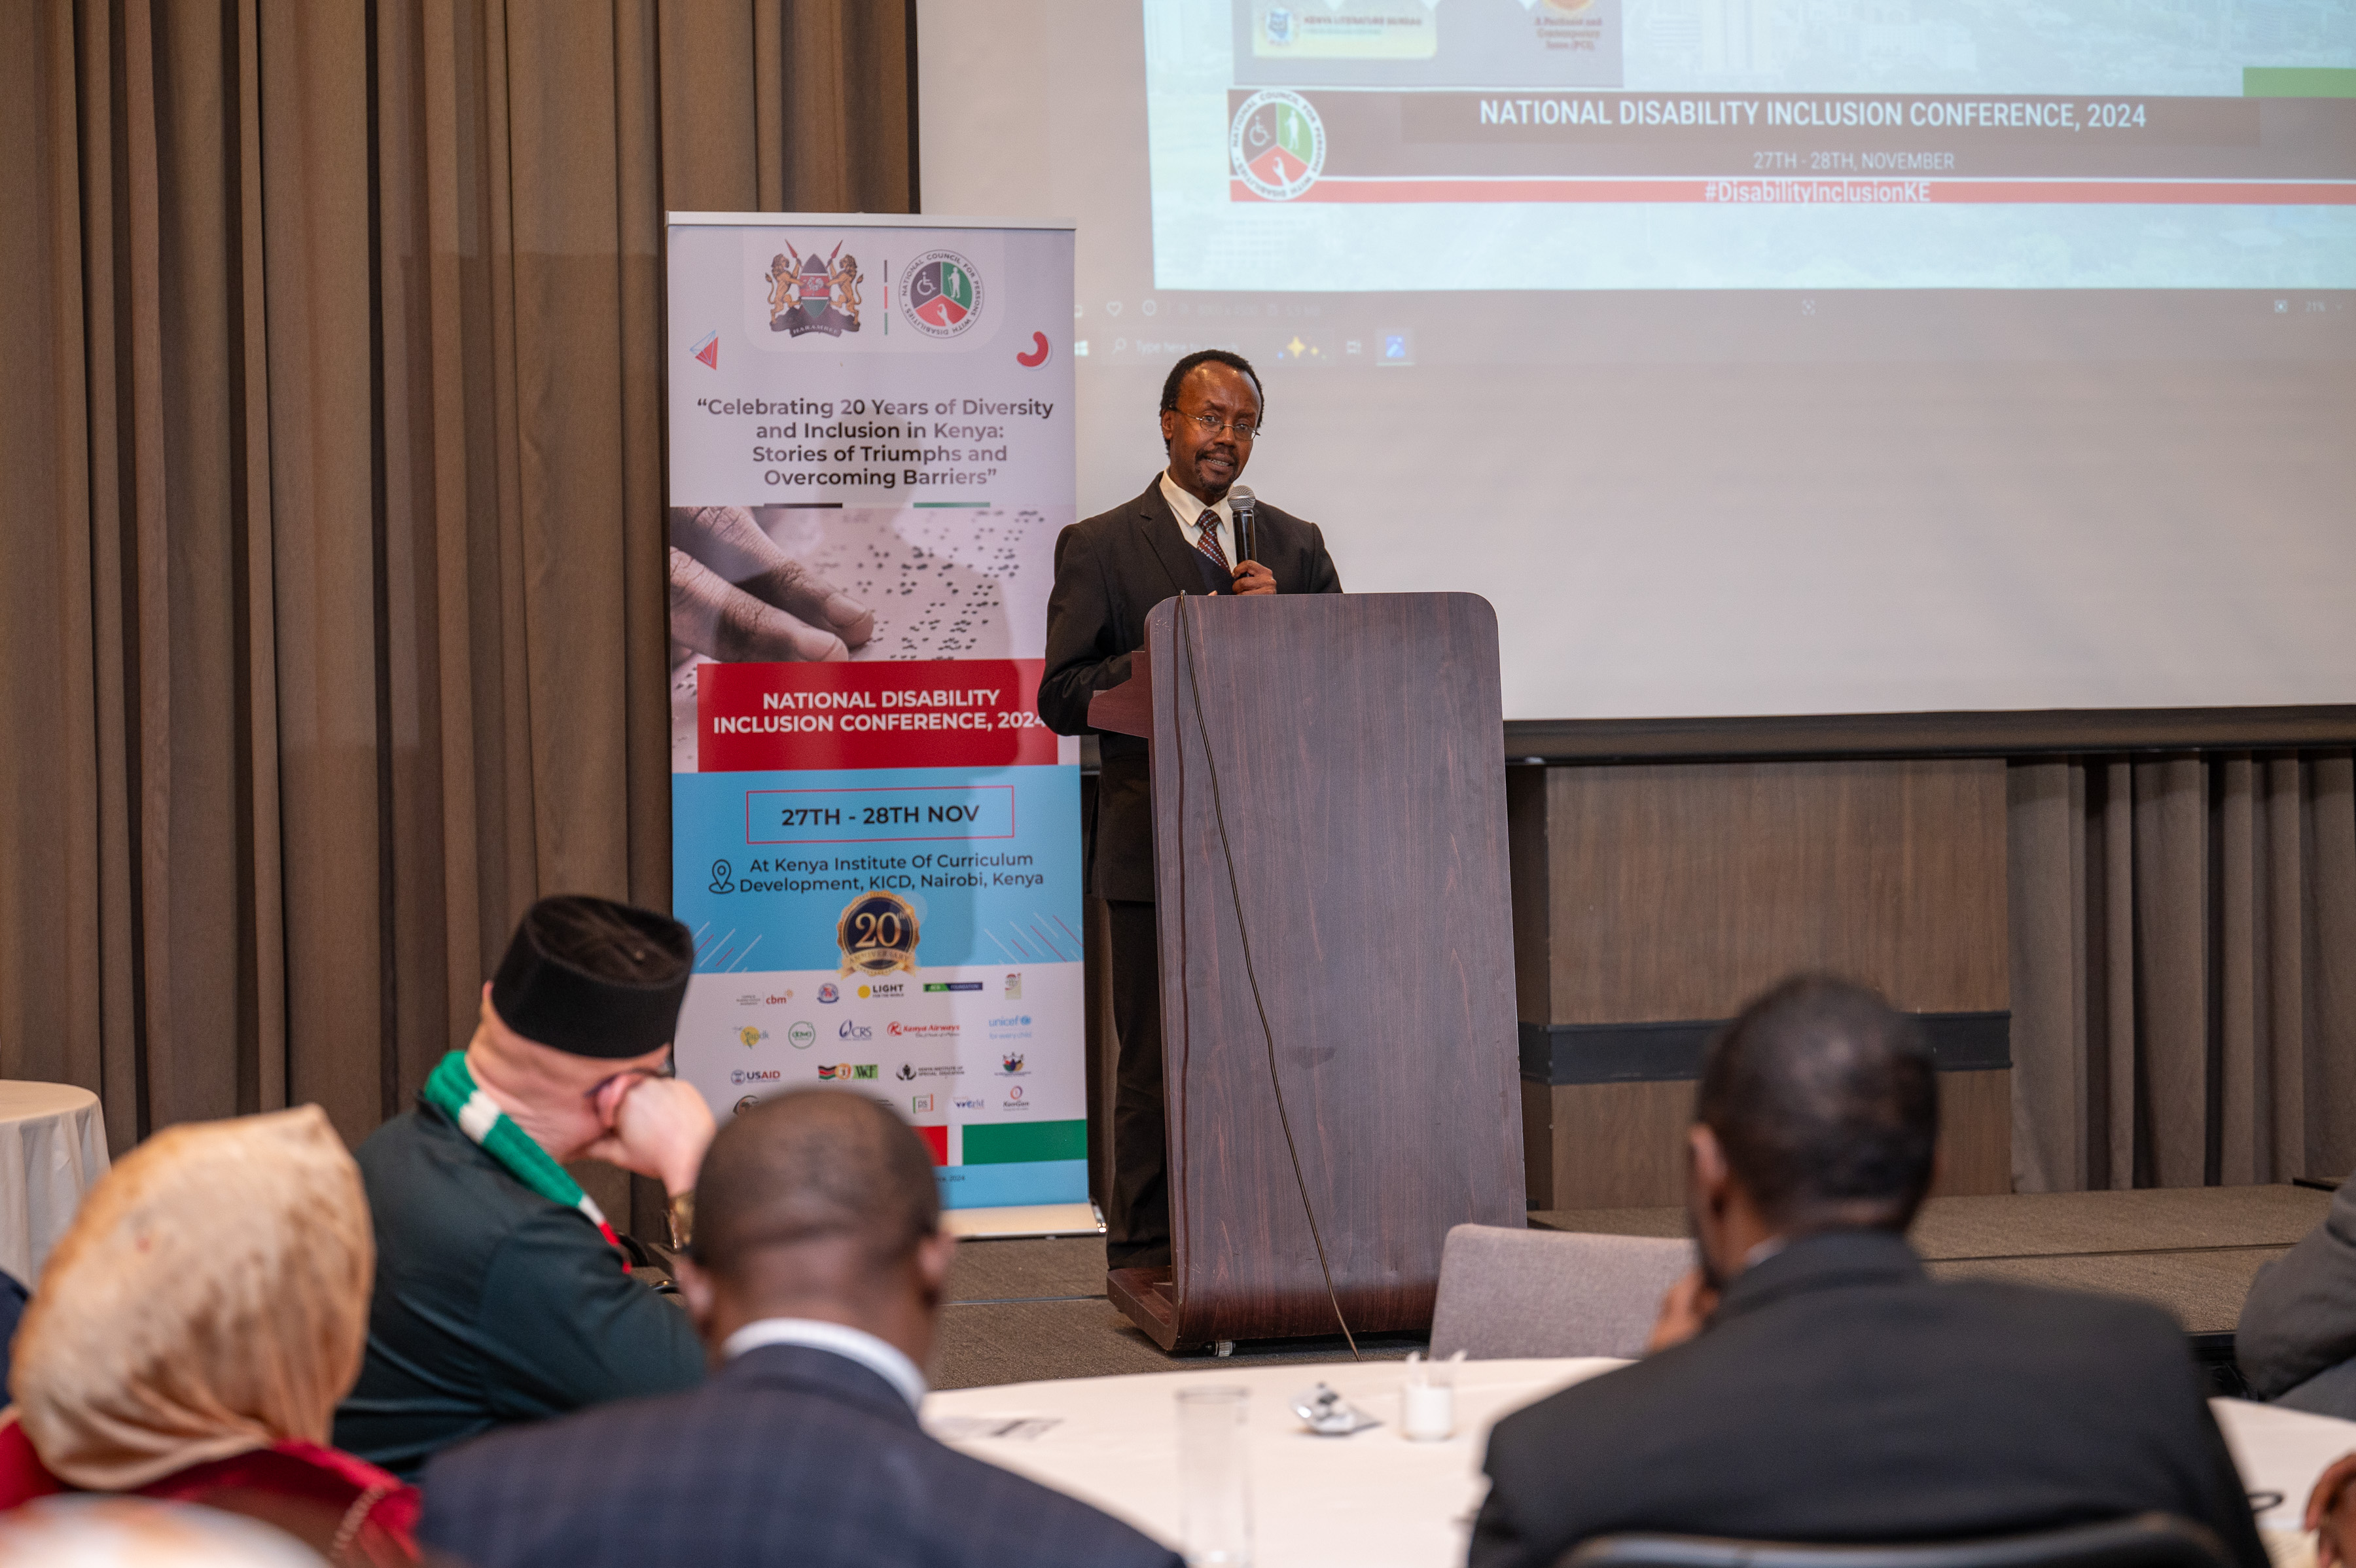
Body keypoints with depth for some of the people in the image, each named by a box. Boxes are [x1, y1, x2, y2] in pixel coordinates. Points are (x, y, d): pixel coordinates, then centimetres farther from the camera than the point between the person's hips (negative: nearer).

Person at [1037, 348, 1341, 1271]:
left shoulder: (1295, 547, 15)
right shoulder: (1099, 548, 5)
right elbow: (1064, 699, -4)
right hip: (1157, 846, -3)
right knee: (1156, 1065, -1)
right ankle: (1144, 1261, 5)